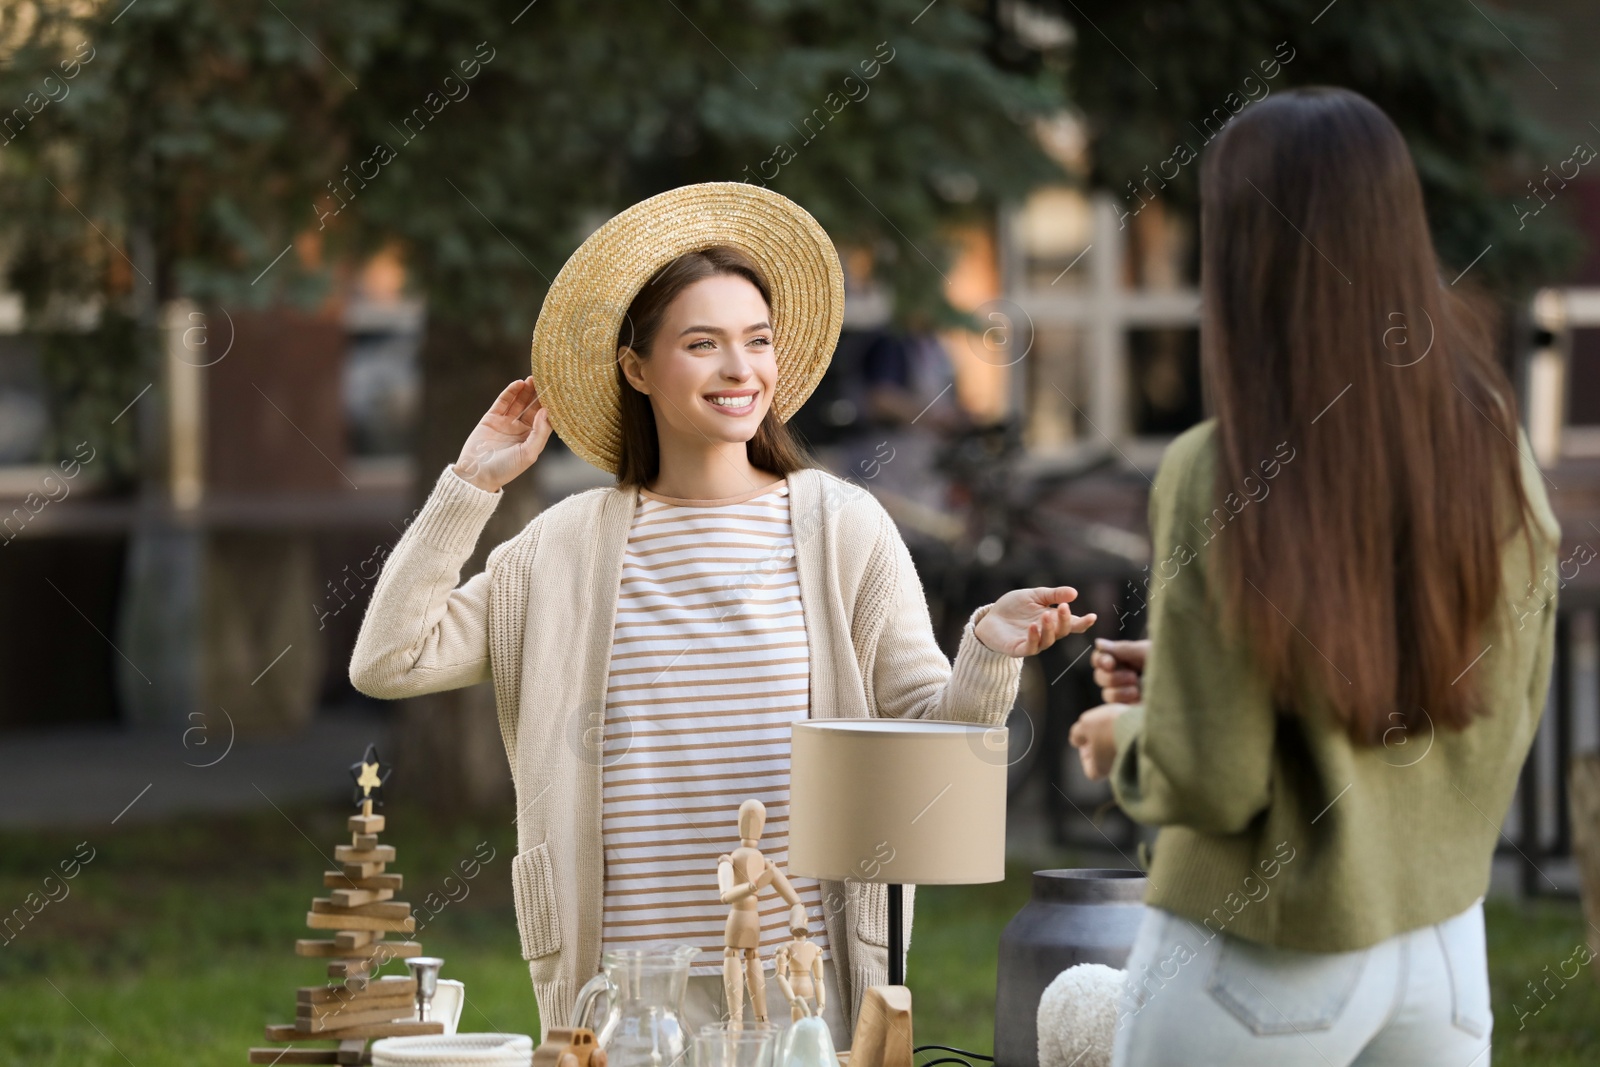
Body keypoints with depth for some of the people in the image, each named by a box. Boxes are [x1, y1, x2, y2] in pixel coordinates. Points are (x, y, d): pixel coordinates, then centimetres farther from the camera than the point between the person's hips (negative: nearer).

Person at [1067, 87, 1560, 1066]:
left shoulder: (1217, 479, -18)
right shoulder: (1493, 446, -3)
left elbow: (1209, 783, -17)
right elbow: (1510, 715, 9)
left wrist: (1125, 740, 6)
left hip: (1261, 968, -5)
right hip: (1446, 948, 5)